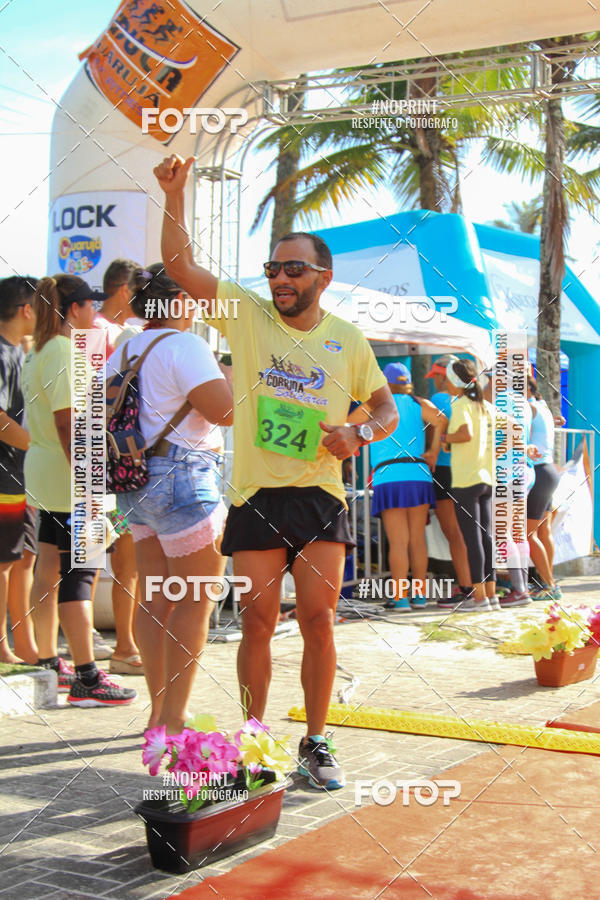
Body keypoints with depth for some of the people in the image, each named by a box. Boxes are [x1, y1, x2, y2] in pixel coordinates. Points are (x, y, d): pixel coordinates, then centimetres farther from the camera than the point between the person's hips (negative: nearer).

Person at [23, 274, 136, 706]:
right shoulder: (63, 350, -14)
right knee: (80, 573, -8)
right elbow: (66, 419, -20)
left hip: (46, 473, 10)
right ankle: (86, 678, -5)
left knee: (49, 569, 13)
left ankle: (49, 664, 22)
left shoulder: (40, 350, 16)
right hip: (66, 475, -10)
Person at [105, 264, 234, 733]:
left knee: (155, 599, 12)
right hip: (181, 475, -9)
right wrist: (226, 373, 2)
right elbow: (225, 410, -16)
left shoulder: (122, 353, 14)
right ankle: (174, 719, -1)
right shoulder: (185, 345, -11)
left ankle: (159, 711, 18)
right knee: (196, 600, -2)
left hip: (136, 482, 9)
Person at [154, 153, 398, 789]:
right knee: (258, 623, 3)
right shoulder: (247, 316, 3)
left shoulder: (348, 340, 8)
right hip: (256, 497, -1)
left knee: (318, 621, 0)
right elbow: (179, 265, -6)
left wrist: (359, 435, -5)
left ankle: (315, 744, 14)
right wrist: (174, 195, -18)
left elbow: (386, 407, 16)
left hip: (321, 498, 1)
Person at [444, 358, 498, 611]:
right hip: (488, 477, 8)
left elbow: (466, 433, -26)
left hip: (466, 480, -8)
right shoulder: (487, 406, 12)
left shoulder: (461, 404, -11)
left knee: (472, 538, -4)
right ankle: (491, 594, 14)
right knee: (486, 535, 11)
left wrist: (445, 438, -10)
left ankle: (479, 596, -1)